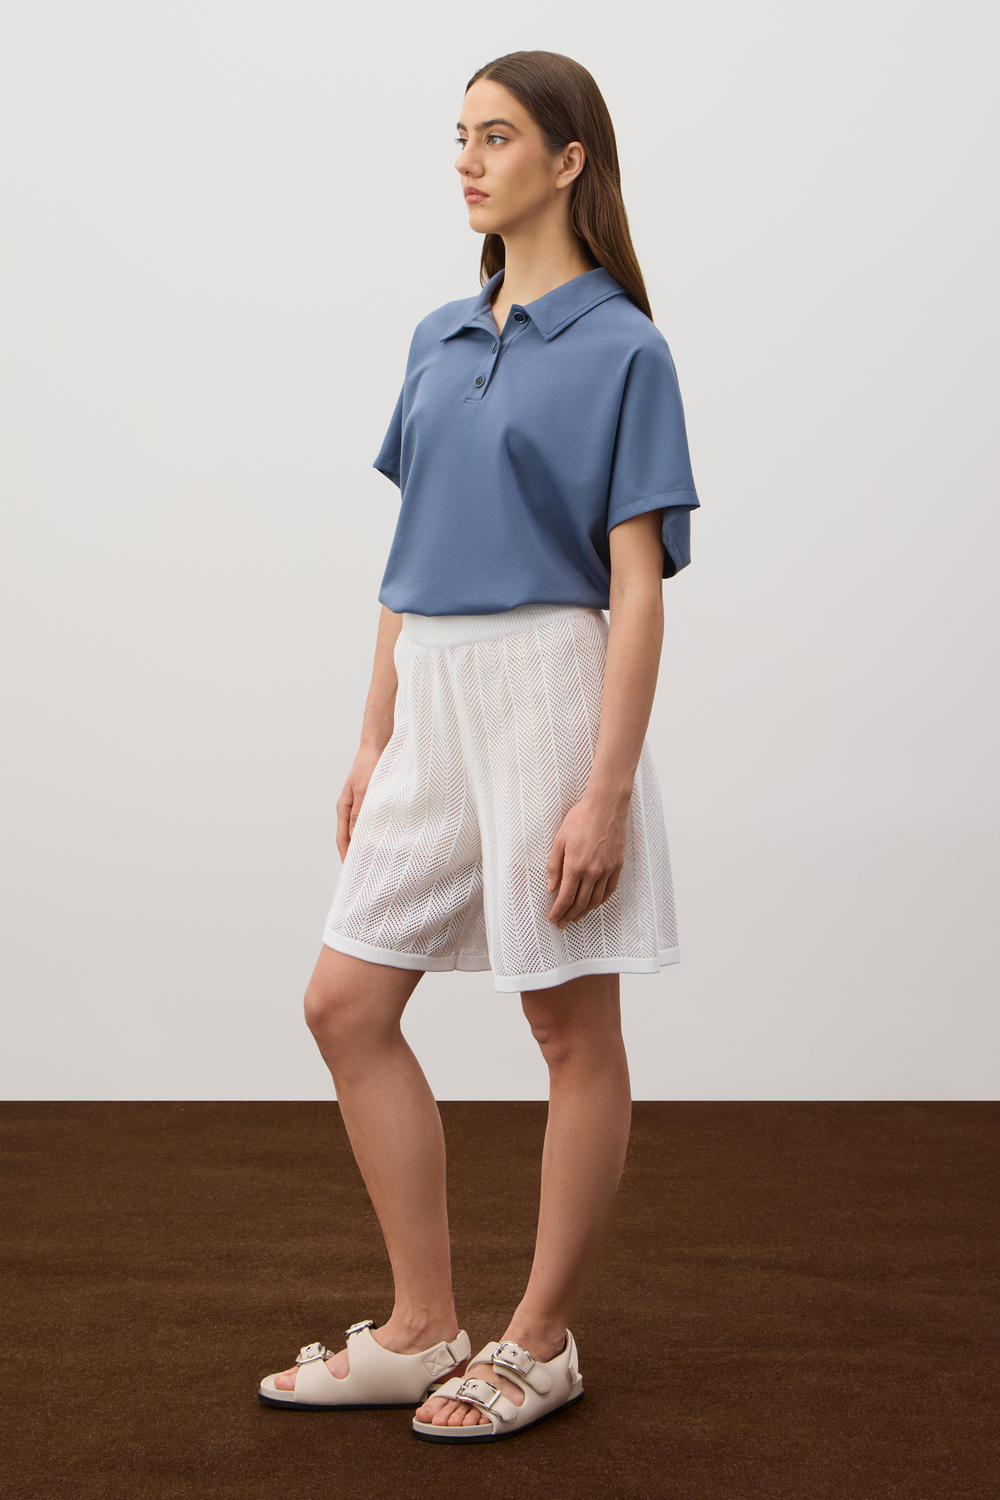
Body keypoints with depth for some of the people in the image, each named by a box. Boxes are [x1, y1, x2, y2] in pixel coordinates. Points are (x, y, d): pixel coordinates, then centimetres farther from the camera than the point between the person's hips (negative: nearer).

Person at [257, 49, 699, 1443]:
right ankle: (422, 1330, 18)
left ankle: (541, 1342, 18)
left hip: (550, 686, -7)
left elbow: (638, 585, -11)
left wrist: (605, 792, -17)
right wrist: (374, 741, 13)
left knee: (573, 1025, 4)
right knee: (346, 1004, 6)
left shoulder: (621, 349, -7)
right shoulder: (438, 341, 14)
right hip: (435, 699, 8)